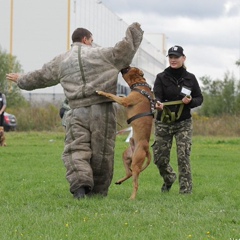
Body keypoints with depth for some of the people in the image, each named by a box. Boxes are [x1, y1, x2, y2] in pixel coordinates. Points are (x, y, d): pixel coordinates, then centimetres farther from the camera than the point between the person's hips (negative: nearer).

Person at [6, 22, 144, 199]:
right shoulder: (101, 54, 5)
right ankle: (98, 190, 13)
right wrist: (134, 31, 24)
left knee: (76, 150, -2)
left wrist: (20, 80, 42)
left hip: (78, 112, 1)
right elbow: (126, 48, 6)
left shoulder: (61, 61, 14)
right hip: (102, 110, -1)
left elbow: (39, 77, 24)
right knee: (101, 151, 6)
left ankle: (80, 182, -26)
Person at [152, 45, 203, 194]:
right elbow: (157, 96, -13)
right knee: (160, 158, 1)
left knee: (183, 156, -12)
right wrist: (158, 104, -36)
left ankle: (186, 190, -4)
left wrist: (191, 101, -14)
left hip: (183, 123, -1)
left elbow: (199, 98, 9)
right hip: (163, 123, 1)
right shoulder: (161, 78, 0)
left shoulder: (190, 78, 4)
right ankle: (169, 178, 32)